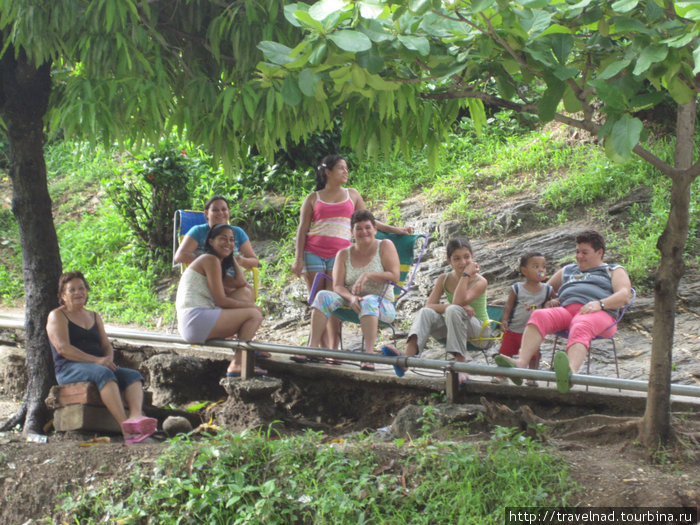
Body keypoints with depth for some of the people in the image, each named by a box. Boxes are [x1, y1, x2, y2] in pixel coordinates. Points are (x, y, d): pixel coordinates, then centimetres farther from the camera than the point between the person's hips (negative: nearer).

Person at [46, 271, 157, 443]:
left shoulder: (94, 317, 25)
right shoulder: (57, 316, 5)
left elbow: (107, 345, 18)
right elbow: (63, 348, -10)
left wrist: (108, 358, -8)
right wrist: (96, 360, -20)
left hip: (99, 366, 6)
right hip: (70, 369, -6)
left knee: (133, 375, -22)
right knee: (103, 374, -37)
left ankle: (136, 417, -53)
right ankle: (125, 428, -52)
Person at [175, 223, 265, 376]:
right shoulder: (210, 260, -7)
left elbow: (239, 282, 16)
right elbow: (220, 301, -11)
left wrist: (231, 256, 21)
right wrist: (249, 305, 0)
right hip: (196, 319, -11)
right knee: (254, 314, -11)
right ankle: (237, 364, -16)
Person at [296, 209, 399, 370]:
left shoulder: (385, 246, 2)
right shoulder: (344, 254, 10)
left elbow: (395, 276, -9)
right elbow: (337, 286, 0)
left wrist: (368, 275, -20)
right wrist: (351, 297, -22)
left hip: (382, 305, -3)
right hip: (350, 302, 4)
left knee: (369, 301, -38)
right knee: (323, 295, -22)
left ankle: (369, 353, -48)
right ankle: (313, 347, -31)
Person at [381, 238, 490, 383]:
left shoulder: (480, 281, -10)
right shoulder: (444, 279, 4)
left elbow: (458, 302, -27)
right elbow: (429, 305, -8)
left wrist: (466, 274, -24)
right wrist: (450, 307, -24)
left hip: (479, 329, -4)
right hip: (453, 326, 4)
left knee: (454, 310, -34)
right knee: (426, 312, -22)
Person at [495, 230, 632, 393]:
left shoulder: (614, 271, 24)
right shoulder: (568, 271, 38)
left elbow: (623, 296, 6)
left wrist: (599, 304, -13)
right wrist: (549, 301, 15)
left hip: (597, 314, -4)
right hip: (565, 310, 4)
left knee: (580, 328, -40)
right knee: (539, 316, -29)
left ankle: (570, 372, -71)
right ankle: (520, 364, -51)